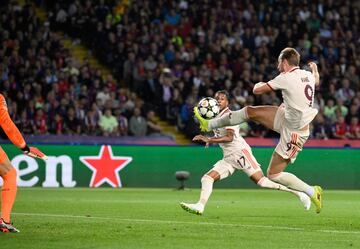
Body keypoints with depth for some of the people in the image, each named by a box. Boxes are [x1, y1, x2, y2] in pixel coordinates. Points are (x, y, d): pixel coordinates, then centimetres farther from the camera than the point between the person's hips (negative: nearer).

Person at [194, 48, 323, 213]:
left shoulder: (286, 78, -24)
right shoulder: (308, 75, -2)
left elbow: (257, 90, -13)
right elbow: (317, 82, 27)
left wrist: (258, 84, 10)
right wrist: (315, 70, 48)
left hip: (294, 132, -9)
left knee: (274, 174, -1)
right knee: (249, 111, 9)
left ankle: (312, 192, 9)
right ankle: (209, 124, 25)